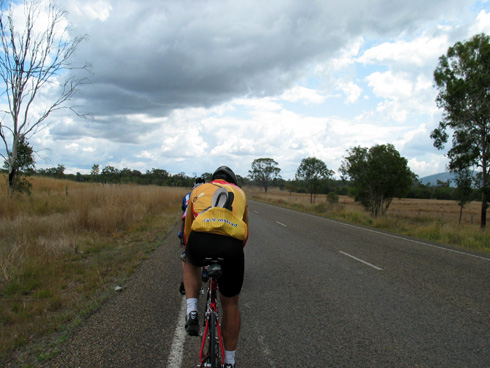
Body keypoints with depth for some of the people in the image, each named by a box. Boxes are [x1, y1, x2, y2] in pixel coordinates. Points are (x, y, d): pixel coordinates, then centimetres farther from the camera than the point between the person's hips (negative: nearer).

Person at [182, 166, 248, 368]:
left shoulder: (199, 190, 30)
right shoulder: (239, 192, 31)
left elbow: (187, 226, 38)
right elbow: (245, 231, 38)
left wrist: (188, 251, 54)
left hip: (200, 241, 0)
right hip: (231, 246, 1)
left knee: (191, 263, 38)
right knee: (230, 304, 20)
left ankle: (192, 311, 21)